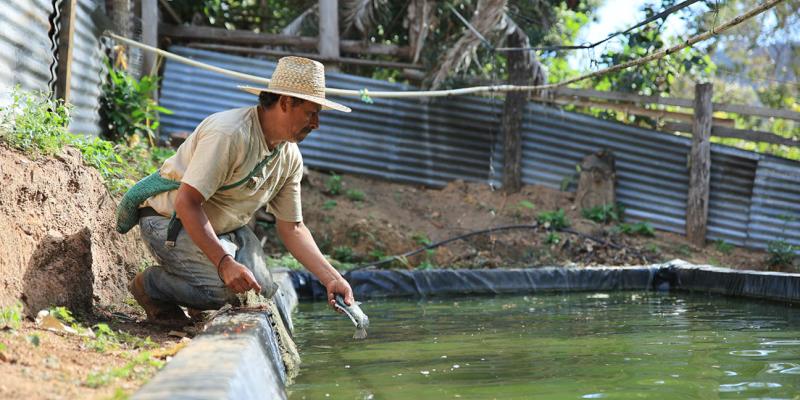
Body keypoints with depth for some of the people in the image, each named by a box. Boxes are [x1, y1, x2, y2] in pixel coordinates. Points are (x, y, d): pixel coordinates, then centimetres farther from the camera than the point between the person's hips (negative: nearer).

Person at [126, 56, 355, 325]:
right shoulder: (229, 134, -28)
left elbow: (291, 227, 6)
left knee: (261, 290, -13)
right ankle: (150, 285, -4)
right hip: (172, 220, -8)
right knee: (231, 284, -29)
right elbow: (186, 203, -32)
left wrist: (331, 279, -3)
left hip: (224, 227, 8)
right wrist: (224, 262, -40)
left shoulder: (290, 156, -1)